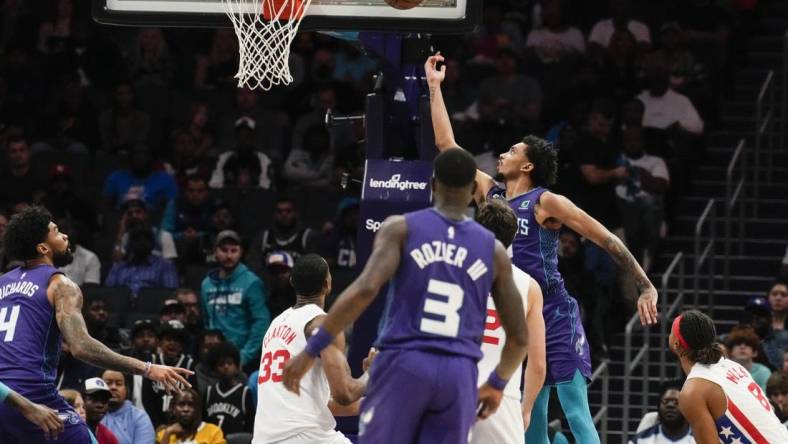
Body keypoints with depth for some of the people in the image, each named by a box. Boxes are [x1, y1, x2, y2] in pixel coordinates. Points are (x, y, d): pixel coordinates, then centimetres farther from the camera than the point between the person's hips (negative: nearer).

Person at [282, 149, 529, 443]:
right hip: (459, 374, 2)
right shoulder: (493, 250, 11)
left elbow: (365, 290, -13)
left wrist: (311, 351, -9)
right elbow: (519, 337, 13)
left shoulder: (401, 229, 3)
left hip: (404, 364, -2)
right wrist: (497, 383, 32)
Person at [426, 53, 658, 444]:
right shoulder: (489, 194, 12)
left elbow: (608, 240, -7)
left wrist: (645, 287, -14)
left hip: (555, 317, -7)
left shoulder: (545, 203, -7)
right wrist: (434, 87, 15)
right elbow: (447, 145, 16)